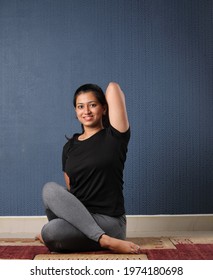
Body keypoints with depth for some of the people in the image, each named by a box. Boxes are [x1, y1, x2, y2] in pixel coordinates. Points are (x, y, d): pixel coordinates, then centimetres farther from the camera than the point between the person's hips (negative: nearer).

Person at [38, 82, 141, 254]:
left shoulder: (113, 137, -2)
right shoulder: (70, 146, 13)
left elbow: (113, 87, -6)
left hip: (108, 221, -6)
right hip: (77, 216, 6)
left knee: (50, 233, -32)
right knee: (50, 189, -27)